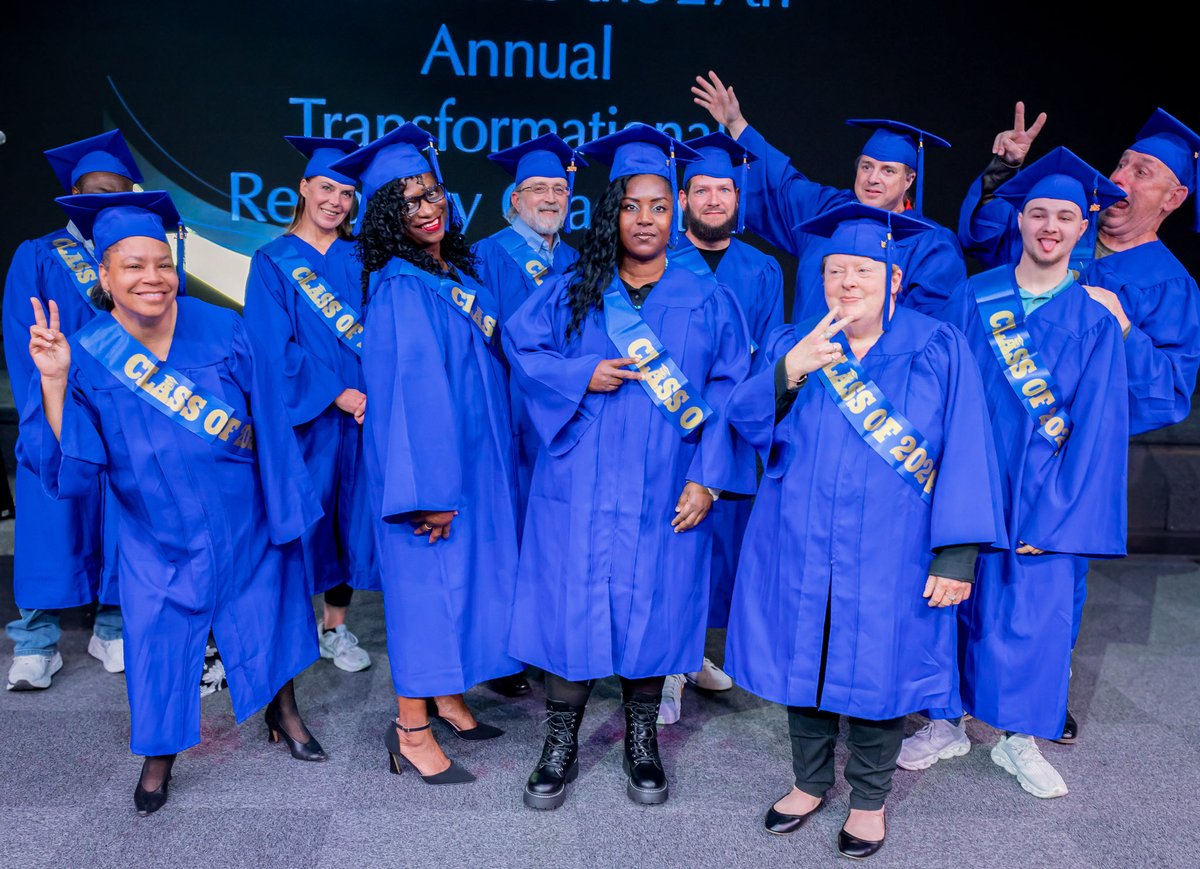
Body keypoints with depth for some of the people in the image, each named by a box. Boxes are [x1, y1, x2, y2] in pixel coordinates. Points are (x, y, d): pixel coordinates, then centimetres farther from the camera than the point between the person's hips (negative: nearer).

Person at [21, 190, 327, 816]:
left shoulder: (221, 332, -13)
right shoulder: (85, 356, -12)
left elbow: (269, 426, -6)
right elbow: (70, 470, -18)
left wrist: (285, 505, -3)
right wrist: (53, 382, -28)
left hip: (243, 524, 1)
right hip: (159, 538, 0)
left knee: (267, 618, 14)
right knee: (159, 639, 7)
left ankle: (285, 717, 40)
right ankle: (159, 757, 32)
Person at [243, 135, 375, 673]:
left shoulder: (361, 258, 10)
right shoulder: (273, 263, 2)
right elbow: (273, 346, -7)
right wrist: (334, 393, -15)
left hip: (362, 411, 3)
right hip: (301, 415, -3)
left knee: (349, 515, 7)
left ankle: (335, 627, 20)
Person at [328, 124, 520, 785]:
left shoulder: (458, 273, 10)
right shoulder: (400, 287, -17)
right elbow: (411, 391, -22)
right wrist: (428, 489, -24)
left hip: (474, 458, 9)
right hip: (427, 462, -9)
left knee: (464, 575, 16)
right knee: (427, 580, -1)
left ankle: (446, 698, 32)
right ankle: (411, 730, 12)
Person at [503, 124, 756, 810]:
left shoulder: (708, 298, 3)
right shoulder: (574, 291, 5)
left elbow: (731, 390, -1)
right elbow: (523, 351, 5)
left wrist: (707, 476, -9)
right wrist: (584, 375, -12)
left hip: (664, 490, 0)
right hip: (581, 486, 0)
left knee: (652, 607, 8)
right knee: (574, 606, 3)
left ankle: (643, 741, 26)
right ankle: (562, 745, 19)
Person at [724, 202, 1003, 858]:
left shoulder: (940, 352, -3)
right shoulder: (793, 345, 5)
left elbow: (965, 457, -7)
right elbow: (745, 420, -8)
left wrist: (956, 554, -14)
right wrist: (788, 373, -27)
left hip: (890, 558, -2)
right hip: (800, 552, 2)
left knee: (876, 669, 9)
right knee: (803, 661, 12)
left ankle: (869, 798, 32)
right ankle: (810, 781, 36)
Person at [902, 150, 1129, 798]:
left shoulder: (1097, 321, 0)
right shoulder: (972, 300, 2)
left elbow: (1096, 427, -4)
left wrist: (1051, 516, -10)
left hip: (1046, 498, 0)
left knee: (1036, 616, 5)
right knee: (955, 602, 7)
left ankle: (1020, 740, 25)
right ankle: (948, 723, 27)